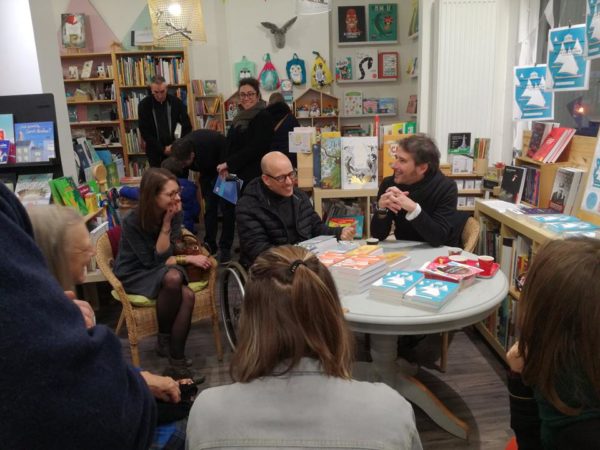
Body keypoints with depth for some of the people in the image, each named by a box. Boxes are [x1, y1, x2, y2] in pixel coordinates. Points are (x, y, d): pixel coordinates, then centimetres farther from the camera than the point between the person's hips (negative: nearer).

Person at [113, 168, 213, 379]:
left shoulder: (174, 213, -9)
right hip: (134, 275, -5)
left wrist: (167, 223, -26)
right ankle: (164, 339, -13)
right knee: (172, 277, -35)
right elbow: (153, 260, -20)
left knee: (187, 296, -27)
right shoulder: (133, 221, -22)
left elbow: (164, 255, -13)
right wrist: (187, 259, -21)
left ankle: (177, 361, -16)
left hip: (160, 272, 5)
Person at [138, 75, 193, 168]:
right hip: (155, 153, -1)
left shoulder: (176, 102, -3)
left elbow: (187, 127, 2)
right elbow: (145, 132, -6)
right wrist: (162, 149, -13)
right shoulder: (144, 105, -6)